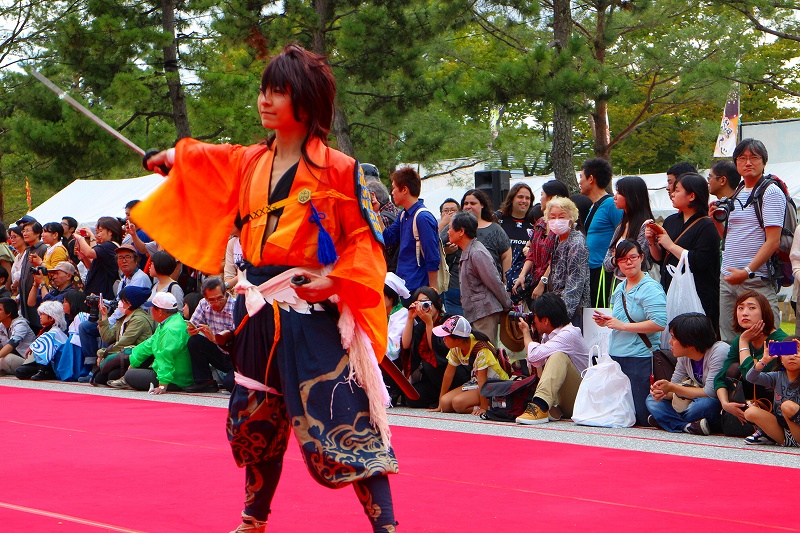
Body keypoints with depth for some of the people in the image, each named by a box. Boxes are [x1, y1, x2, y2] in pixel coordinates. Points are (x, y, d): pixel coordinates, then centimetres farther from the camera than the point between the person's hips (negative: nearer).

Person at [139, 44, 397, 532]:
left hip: (313, 313, -7)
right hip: (261, 312, 7)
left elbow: (367, 239, -8)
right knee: (259, 422, 18)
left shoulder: (339, 170, -9)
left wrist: (335, 280, -20)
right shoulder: (248, 163, 9)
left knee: (344, 419, -12)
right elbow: (202, 162, 33)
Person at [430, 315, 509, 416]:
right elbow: (448, 373, 4)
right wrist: (440, 404, 6)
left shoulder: (480, 349, -26)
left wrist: (484, 407, -30)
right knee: (445, 403, -15)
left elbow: (482, 379, -28)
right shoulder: (456, 348, -3)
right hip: (475, 383, 8)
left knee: (458, 402, -29)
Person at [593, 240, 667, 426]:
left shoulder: (650, 288, -9)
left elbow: (659, 323, -22)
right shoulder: (620, 288, 17)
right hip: (616, 356, 8)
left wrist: (622, 326, -17)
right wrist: (605, 321, 10)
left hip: (640, 359, -8)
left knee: (640, 416, -10)